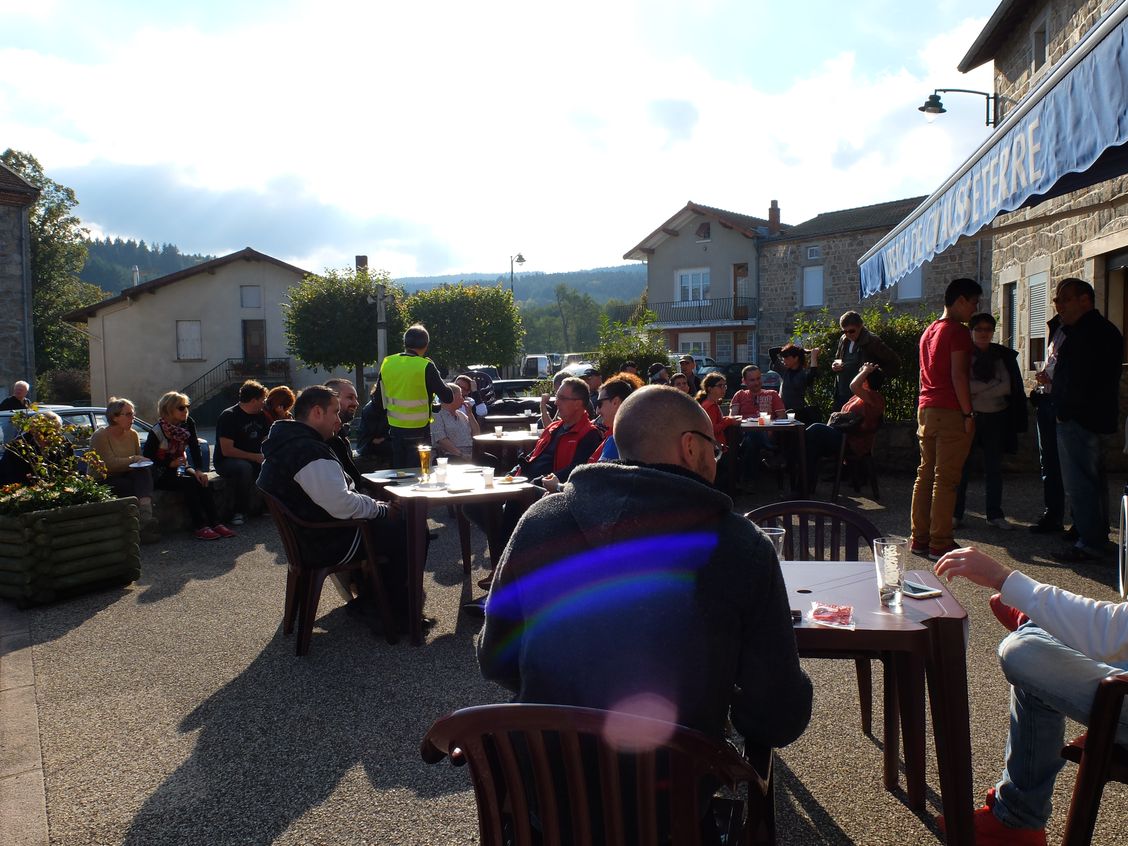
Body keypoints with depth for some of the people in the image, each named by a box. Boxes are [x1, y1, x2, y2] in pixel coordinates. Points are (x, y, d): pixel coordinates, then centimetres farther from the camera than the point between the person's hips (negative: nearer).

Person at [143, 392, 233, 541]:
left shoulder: (188, 423, -2)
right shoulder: (157, 431, -15)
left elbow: (195, 448, -6)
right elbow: (146, 457, -12)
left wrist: (199, 470, -19)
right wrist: (170, 464, -20)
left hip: (180, 466, 5)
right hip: (161, 474, -5)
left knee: (201, 481, -23)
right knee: (188, 482, -29)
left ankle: (215, 523, -27)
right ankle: (200, 527, -30)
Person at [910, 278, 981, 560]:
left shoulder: (929, 331, 19)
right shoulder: (957, 330, -9)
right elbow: (958, 374, -16)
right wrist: (968, 413, -14)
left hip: (926, 410, 9)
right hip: (950, 411, -9)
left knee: (925, 474, 10)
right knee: (946, 479, -5)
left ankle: (920, 539, 14)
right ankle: (939, 544, -1)